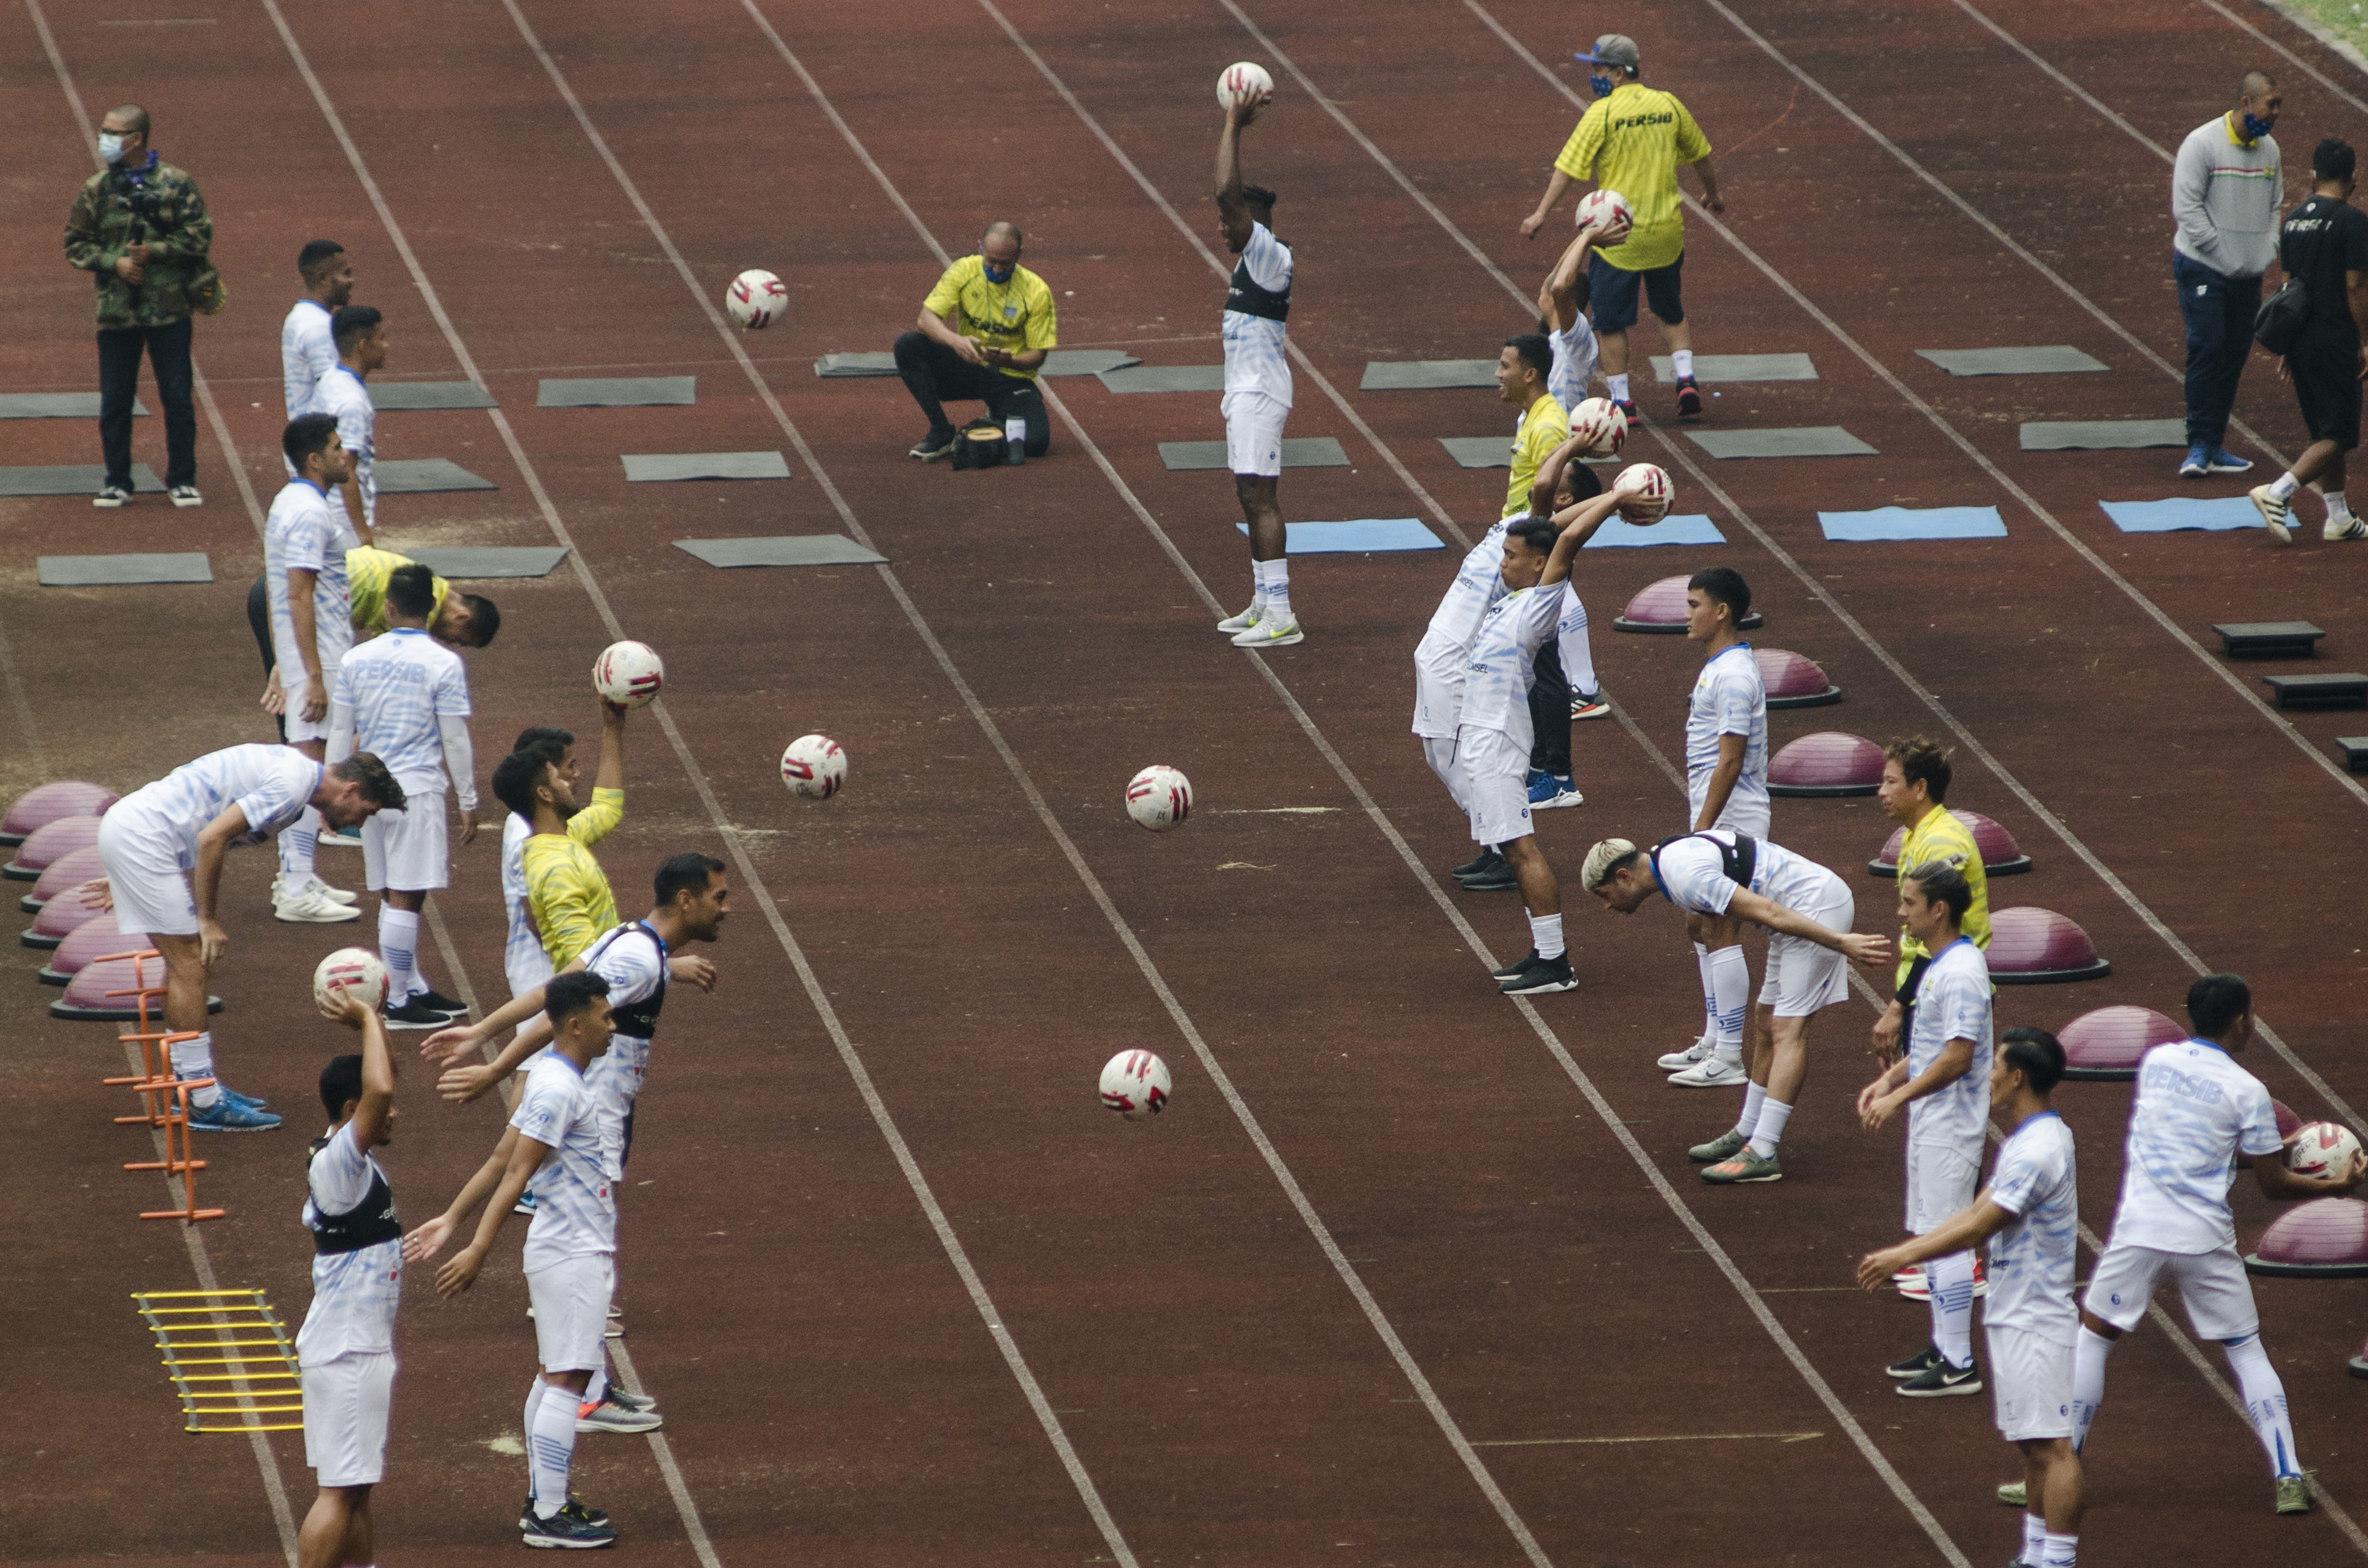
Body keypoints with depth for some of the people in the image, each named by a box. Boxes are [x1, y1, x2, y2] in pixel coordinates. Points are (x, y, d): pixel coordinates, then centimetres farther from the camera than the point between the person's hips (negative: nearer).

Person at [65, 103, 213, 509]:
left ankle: (182, 480, 12)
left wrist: (155, 252, -14)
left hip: (169, 308, -2)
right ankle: (117, 483, 16)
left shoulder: (176, 183, -2)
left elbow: (200, 235, -4)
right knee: (114, 401, 5)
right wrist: (114, 263, -10)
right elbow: (75, 245, 6)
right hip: (116, 309, 2)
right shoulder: (95, 190, 4)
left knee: (178, 398, 1)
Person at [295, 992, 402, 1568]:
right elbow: (377, 1089, -35)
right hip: (346, 1351, -10)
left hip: (364, 1344, 10)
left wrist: (368, 1021, 5)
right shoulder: (336, 1162, -19)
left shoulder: (353, 1158, 9)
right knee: (340, 1489, -9)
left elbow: (380, 1082, 22)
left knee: (356, 1486, 17)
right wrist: (366, 1020, -21)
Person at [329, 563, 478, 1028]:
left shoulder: (357, 660, 4)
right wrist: (468, 801, 3)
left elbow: (340, 732, 9)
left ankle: (415, 988, 25)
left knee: (392, 896, 15)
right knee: (405, 898, -3)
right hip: (418, 789, -5)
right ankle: (398, 1003, -2)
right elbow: (455, 741, -6)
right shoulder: (444, 665, -9)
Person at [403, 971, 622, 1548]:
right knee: (566, 1381, -8)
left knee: (554, 1379, 14)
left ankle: (545, 1501, 21)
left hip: (576, 1251, 10)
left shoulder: (554, 1080, 11)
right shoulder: (558, 1089, -20)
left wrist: (452, 1221, 15)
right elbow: (514, 1172, -24)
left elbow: (501, 1163, 14)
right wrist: (477, 1250, -27)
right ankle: (547, 1516, -6)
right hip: (572, 1256, -10)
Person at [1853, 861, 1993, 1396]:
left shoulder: (1961, 972, -21)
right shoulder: (1939, 965, 11)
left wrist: (1898, 1099, -21)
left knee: (1946, 1239, -7)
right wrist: (1890, 1078, 11)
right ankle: (1943, 1347, 25)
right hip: (1930, 1122, 11)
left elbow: (1956, 1057, -25)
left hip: (1950, 1126, -11)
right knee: (1930, 1237, 16)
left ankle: (1960, 1366, -3)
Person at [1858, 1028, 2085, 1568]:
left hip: (2036, 1321, -11)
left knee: (2051, 1444, -10)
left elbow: (1978, 1226, -20)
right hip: (2013, 1316, 11)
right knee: (2033, 1444, 13)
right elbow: (1976, 1211, 17)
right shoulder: (2024, 1141, 13)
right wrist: (1903, 1251, 12)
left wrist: (1903, 1258, -13)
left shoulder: (2038, 1151, -20)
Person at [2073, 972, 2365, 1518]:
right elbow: (2273, 1185, -2)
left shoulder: (2156, 1062, 6)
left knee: (2091, 1337, 13)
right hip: (2205, 1239, -1)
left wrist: (2271, 1141, 24)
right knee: (2247, 1350, 13)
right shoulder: (2246, 1091, -7)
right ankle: (2288, 1479, 7)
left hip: (2139, 1228, 2)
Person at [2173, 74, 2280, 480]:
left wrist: (2267, 252, 3)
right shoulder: (2203, 143, -12)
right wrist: (2222, 252, -16)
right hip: (2203, 268, -6)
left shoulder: (2269, 149, 8)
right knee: (2207, 350, -13)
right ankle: (2199, 446, -7)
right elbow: (2186, 207, -14)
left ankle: (2213, 448, 15)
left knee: (2236, 355, 7)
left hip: (2248, 276, 6)